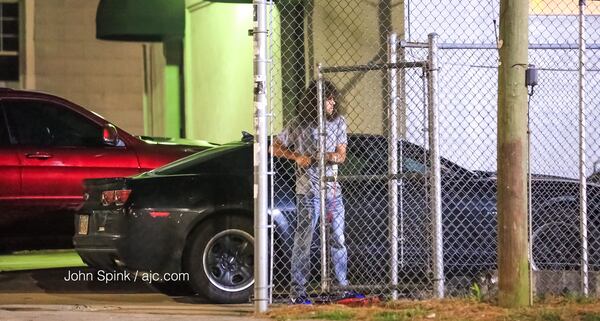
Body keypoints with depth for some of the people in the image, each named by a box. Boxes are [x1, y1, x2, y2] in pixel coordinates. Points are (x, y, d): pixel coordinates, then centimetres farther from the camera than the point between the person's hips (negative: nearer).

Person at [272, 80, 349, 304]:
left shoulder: (338, 122, 7)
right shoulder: (299, 125, -3)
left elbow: (341, 155, 6)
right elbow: (276, 148, 4)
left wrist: (332, 156, -17)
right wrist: (297, 157, -11)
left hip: (332, 189, 4)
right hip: (308, 191, -4)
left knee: (338, 240, 9)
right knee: (303, 242, -4)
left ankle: (343, 286, 17)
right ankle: (298, 292, -1)